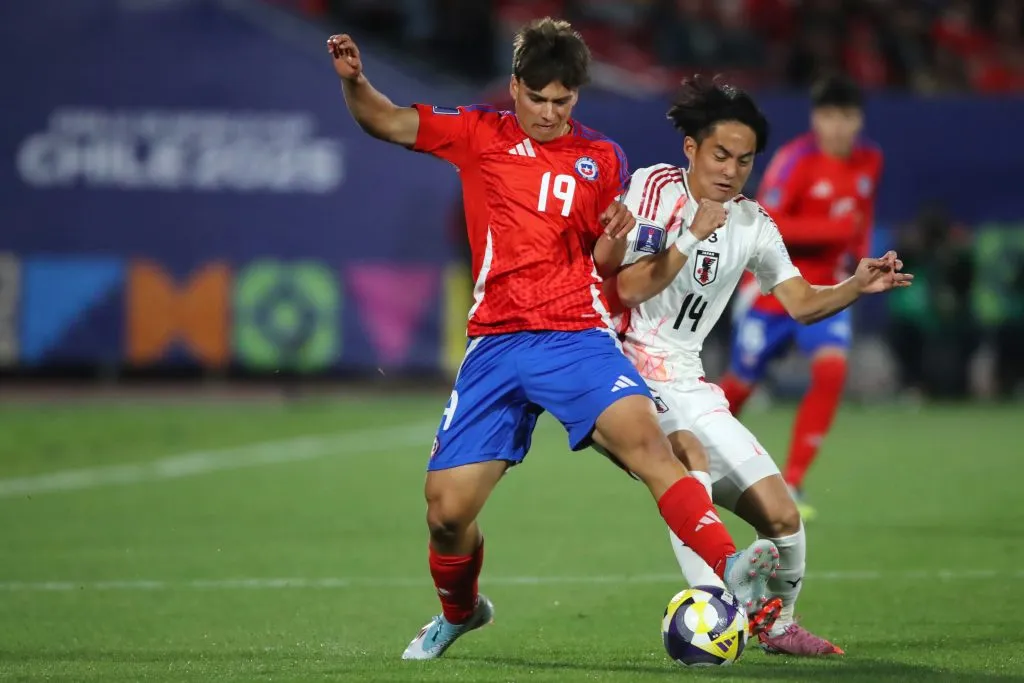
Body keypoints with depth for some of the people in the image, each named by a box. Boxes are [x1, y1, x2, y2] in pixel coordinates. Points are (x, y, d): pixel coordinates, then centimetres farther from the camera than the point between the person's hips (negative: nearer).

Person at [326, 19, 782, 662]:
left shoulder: (603, 159, 11)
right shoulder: (480, 136, 10)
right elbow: (385, 121, 8)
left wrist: (614, 237, -7)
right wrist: (353, 80, -13)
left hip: (577, 336, -1)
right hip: (495, 345, 1)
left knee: (645, 437, -29)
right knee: (447, 510, 0)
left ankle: (734, 570, -41)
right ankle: (459, 611, 32)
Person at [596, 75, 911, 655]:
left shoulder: (753, 223, 9)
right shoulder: (657, 186, -7)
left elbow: (801, 303, 9)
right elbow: (629, 287, -14)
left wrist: (859, 286, -8)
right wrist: (693, 236, -22)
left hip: (686, 384, 6)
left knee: (780, 514, 0)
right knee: (690, 456, -36)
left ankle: (779, 625, 26)